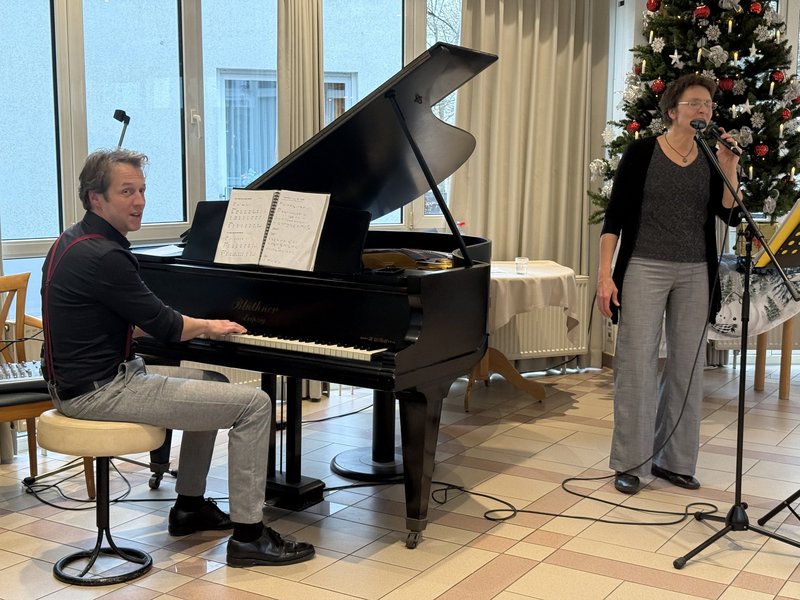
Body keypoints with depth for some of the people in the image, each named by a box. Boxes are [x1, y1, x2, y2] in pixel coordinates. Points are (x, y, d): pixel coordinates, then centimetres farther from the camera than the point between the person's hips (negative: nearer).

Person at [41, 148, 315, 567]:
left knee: (213, 384, 27)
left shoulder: (75, 242, 11)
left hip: (81, 378, 11)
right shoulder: (102, 256, -22)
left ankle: (189, 507, 32)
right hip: (100, 391, -11)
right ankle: (249, 535, -4)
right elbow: (165, 326, -16)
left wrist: (199, 325, 15)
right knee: (254, 404, -11)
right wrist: (208, 326, 4)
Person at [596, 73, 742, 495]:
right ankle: (629, 463, 7)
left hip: (695, 275, 4)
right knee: (637, 365, -4)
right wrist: (605, 274, -11)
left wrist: (729, 168, -11)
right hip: (644, 269, -4)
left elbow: (731, 215, 0)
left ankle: (674, 460, 19)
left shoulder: (711, 160, 8)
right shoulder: (642, 152, -3)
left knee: (686, 368, 7)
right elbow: (615, 216, -5)